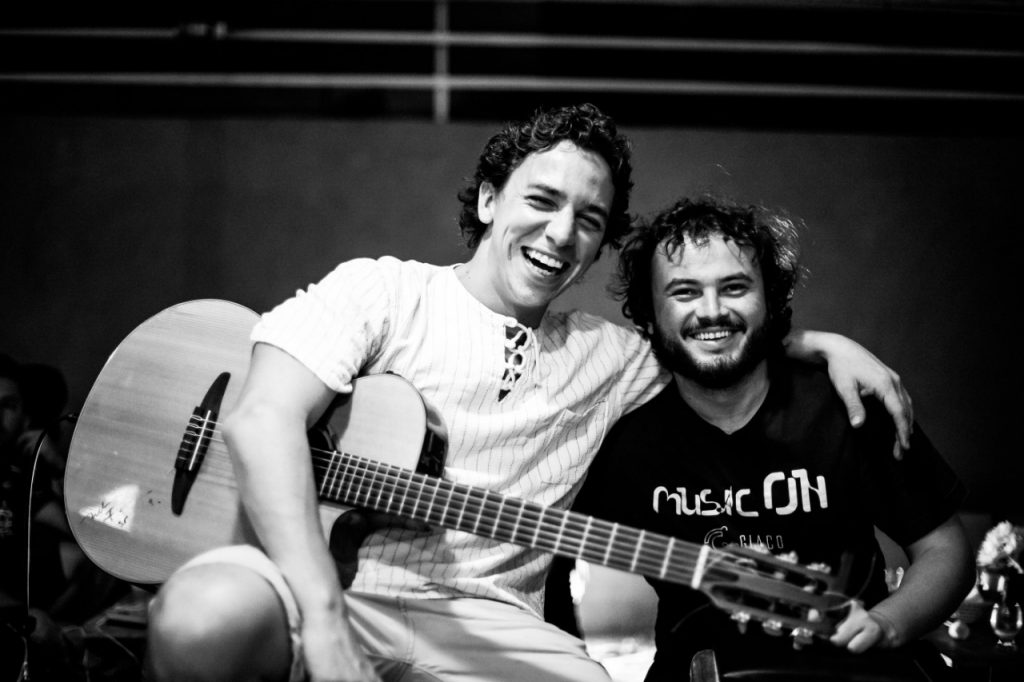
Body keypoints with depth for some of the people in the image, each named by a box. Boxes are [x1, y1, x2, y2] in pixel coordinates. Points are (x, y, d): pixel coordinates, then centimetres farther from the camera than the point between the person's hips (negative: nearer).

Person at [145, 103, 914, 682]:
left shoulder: (608, 356, 19)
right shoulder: (382, 292, 4)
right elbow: (263, 420, -11)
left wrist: (825, 343, 15)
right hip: (333, 586, -3)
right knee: (205, 616, -38)